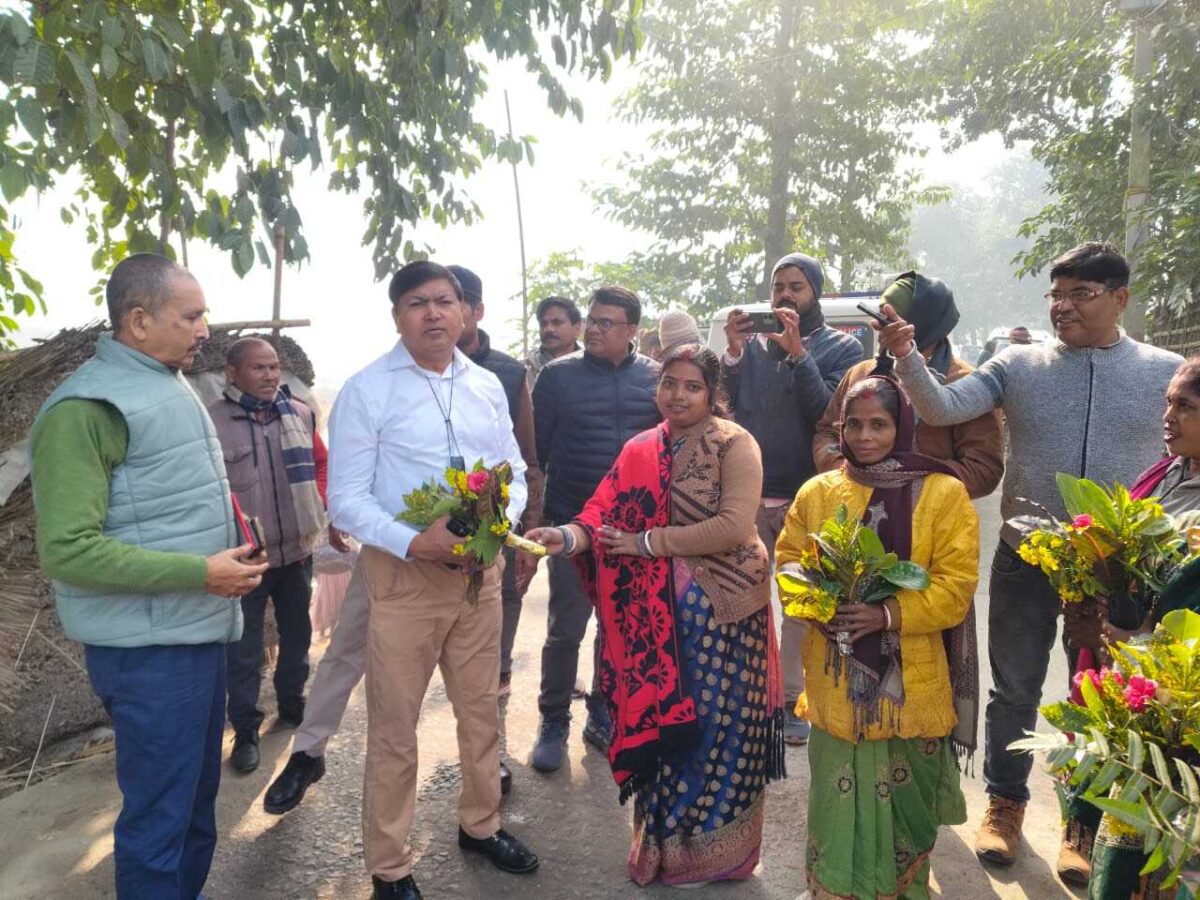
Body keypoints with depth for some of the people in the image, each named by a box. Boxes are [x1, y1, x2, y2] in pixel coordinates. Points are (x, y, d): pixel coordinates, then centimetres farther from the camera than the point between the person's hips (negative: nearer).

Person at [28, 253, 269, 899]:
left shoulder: (167, 387, 12)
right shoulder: (87, 408, -17)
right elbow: (67, 549, -22)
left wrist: (226, 556, 11)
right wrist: (200, 571, -22)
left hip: (199, 633, 9)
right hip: (149, 649, -9)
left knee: (198, 794, 21)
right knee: (159, 816, 5)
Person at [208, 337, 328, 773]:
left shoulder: (300, 414, 1)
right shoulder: (212, 422, -12)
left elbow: (320, 463, 12)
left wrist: (317, 511, 2)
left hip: (297, 550, 5)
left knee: (297, 634, 20)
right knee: (243, 649, 6)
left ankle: (292, 705, 40)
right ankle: (245, 732, 21)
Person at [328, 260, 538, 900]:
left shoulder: (487, 386, 7)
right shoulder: (366, 391, -8)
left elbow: (514, 473, 10)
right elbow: (346, 500, -10)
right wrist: (415, 542, -23)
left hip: (479, 570, 5)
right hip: (403, 575, -4)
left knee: (482, 711, 18)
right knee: (393, 729, 7)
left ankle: (480, 825, 41)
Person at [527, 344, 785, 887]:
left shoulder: (734, 444, -9)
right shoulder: (640, 451, 6)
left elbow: (735, 526, -19)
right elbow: (607, 515, -3)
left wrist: (648, 542, -18)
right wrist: (570, 536, -25)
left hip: (720, 609, -4)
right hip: (659, 612, 4)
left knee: (712, 725, 7)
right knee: (663, 721, 14)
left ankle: (708, 848, 29)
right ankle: (664, 839, 35)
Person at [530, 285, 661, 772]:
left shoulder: (654, 378, 3)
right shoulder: (558, 376, -2)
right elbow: (535, 450, 0)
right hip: (573, 525, -2)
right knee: (564, 631, 4)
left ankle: (603, 717, 31)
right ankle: (553, 724, 22)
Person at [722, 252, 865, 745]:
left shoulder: (841, 347, 1)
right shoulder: (751, 342, 8)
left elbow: (830, 413, -13)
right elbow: (723, 404, 1)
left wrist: (797, 352, -18)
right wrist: (733, 352, -11)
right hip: (749, 492, 2)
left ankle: (792, 698, 21)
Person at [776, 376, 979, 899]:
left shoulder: (943, 494, -4)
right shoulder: (817, 492, 4)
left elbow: (956, 582, -9)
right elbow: (788, 560, 8)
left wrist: (889, 614, -21)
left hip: (911, 680, -1)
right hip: (837, 680, 1)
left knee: (907, 798, 13)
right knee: (840, 793, 8)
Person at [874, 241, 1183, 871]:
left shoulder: (1167, 372, -2)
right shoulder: (1020, 364, -3)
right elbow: (943, 409, -14)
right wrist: (907, 357, -30)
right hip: (1026, 559, 0)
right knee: (1014, 691, 12)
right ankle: (1005, 806, 33)